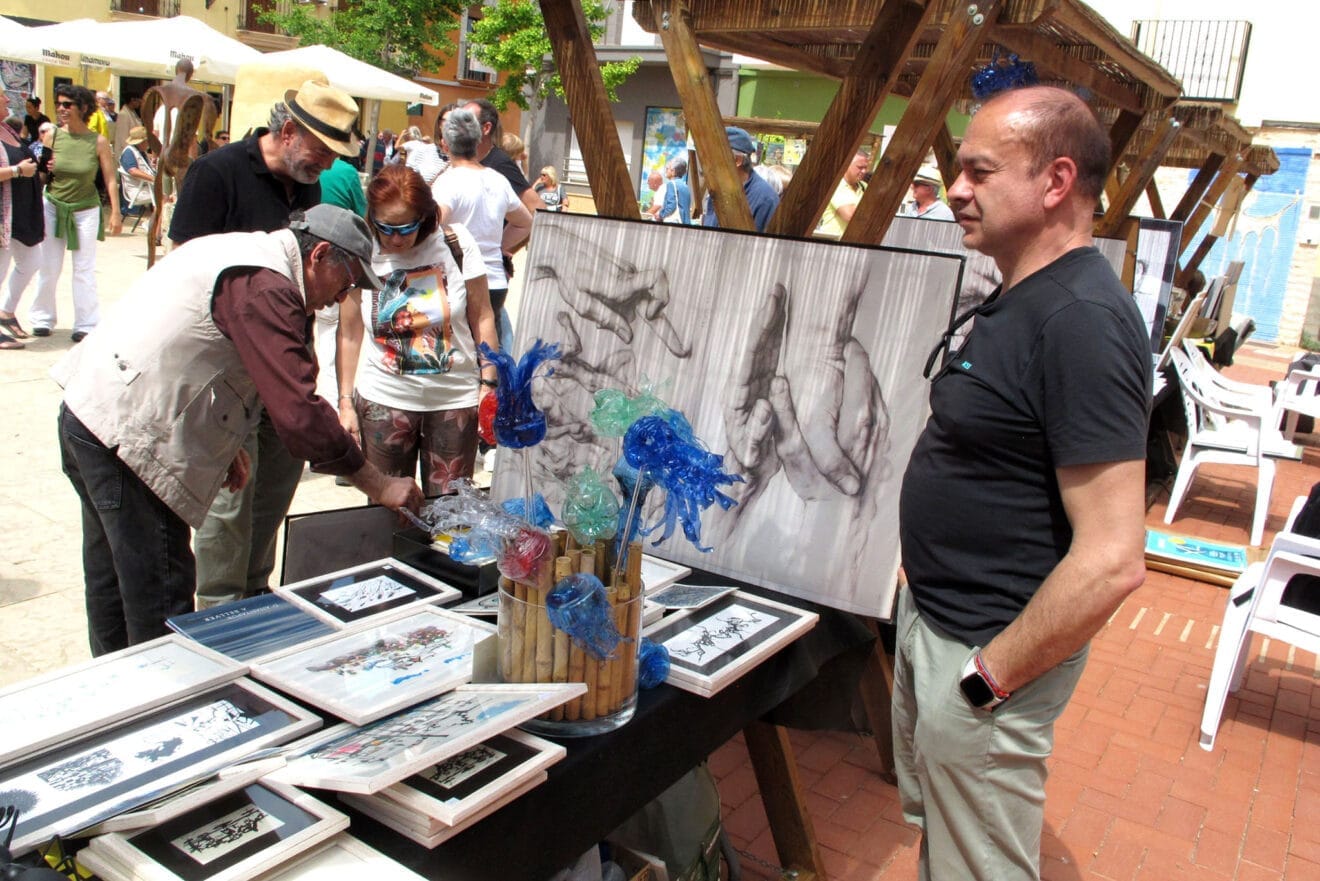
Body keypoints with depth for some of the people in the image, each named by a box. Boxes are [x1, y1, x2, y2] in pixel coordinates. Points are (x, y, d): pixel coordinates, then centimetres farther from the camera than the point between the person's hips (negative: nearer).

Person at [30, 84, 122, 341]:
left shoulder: (98, 142, -8)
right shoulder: (53, 136, -2)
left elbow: (111, 179, -6)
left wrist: (115, 213, -10)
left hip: (85, 211, -2)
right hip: (53, 207, 2)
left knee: (84, 269, 1)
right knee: (48, 268, 7)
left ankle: (85, 324, 8)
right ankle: (43, 319, 20)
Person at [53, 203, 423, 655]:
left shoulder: (237, 250, 14)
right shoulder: (265, 287, -18)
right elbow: (297, 409, -25)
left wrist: (225, 444, 16)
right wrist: (376, 484, -17)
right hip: (125, 438, -11)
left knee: (114, 592, 22)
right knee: (160, 612, -2)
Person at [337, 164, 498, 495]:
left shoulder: (455, 242, -6)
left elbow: (482, 318, -1)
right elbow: (350, 335, 3)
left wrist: (488, 385, -5)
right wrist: (345, 402, 2)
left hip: (455, 397, -1)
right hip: (383, 400, 1)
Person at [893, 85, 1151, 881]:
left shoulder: (1081, 321, -24)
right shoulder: (1019, 300, 6)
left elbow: (1113, 560, -28)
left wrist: (988, 677, -19)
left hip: (986, 651, -9)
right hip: (934, 621, 9)